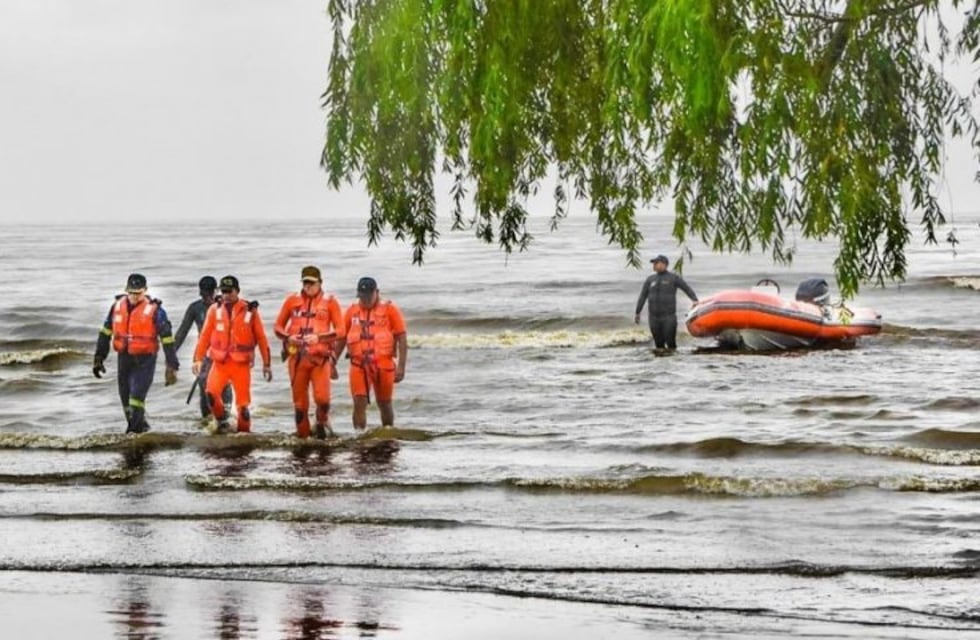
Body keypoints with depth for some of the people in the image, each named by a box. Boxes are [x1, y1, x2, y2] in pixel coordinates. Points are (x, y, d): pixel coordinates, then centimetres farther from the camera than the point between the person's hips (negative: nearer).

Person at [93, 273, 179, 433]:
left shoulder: (154, 310, -9)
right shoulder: (117, 306, 4)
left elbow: (167, 339, -8)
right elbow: (105, 333, 14)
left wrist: (172, 366, -10)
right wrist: (98, 358, 14)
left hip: (145, 359, -5)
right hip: (124, 358, 5)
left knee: (137, 395, -18)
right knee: (125, 397, 10)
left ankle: (133, 430, -17)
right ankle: (141, 426, 27)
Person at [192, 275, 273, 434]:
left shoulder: (250, 310, -1)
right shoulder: (215, 309, 3)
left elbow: (261, 338, 4)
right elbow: (205, 336, 6)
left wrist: (267, 364, 5)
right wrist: (198, 358, 0)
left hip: (241, 363, -1)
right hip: (220, 361, 1)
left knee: (243, 402, -1)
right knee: (211, 392, -19)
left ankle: (244, 432, 15)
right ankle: (222, 422, 3)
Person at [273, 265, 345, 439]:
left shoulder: (330, 302, 2)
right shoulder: (292, 300, 8)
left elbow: (340, 331, 0)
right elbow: (278, 326, 13)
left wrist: (319, 337, -15)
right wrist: (288, 337, -7)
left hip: (320, 356, -2)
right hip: (297, 357, 2)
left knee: (322, 396, -15)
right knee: (299, 399, 4)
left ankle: (322, 423, 13)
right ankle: (302, 433, 17)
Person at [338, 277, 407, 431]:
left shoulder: (389, 309, -1)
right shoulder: (352, 311, 7)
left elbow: (402, 338, -3)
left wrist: (401, 367, -10)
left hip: (383, 364, -1)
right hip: (358, 365, 1)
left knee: (384, 404, 12)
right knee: (359, 404, -9)